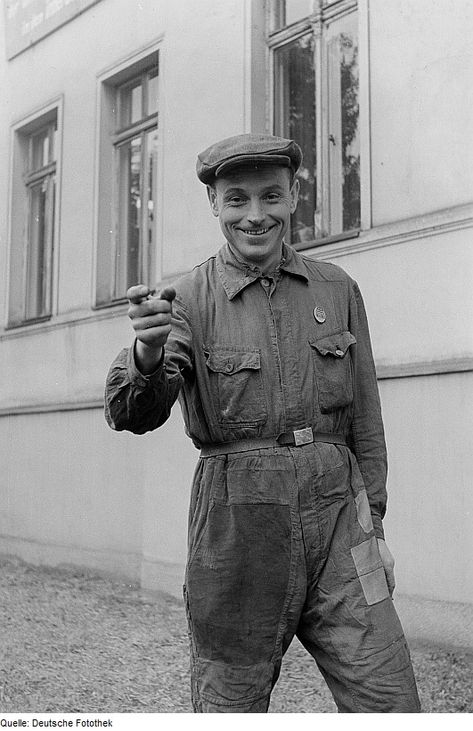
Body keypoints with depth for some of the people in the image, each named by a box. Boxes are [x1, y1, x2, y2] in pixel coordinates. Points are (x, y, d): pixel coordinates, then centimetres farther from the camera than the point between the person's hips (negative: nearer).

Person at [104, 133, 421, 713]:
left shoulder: (337, 290, 8)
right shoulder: (189, 299, -2)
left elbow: (365, 419, 13)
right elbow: (132, 415, -14)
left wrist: (372, 523, 10)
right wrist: (147, 355, -35)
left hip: (333, 513, 2)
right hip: (237, 523, -2)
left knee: (391, 705, 0)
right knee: (230, 709, 10)